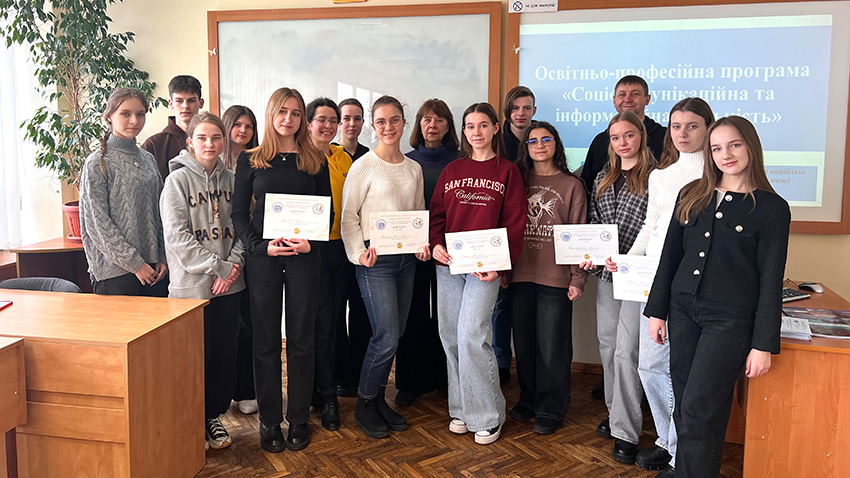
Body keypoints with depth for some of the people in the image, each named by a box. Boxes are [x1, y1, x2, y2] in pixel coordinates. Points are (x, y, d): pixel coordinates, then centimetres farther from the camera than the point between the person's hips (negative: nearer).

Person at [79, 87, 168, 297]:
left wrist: (163, 258, 4)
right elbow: (97, 224, -10)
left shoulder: (148, 159, 11)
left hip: (154, 267, 5)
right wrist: (134, 263, -12)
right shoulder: (97, 163, -5)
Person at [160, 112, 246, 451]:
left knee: (225, 352, 9)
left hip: (229, 285, 4)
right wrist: (217, 267, -15)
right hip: (191, 285, -4)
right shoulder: (178, 180, -4)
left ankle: (214, 414, 26)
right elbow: (177, 236, -11)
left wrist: (235, 263, -7)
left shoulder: (230, 180, 10)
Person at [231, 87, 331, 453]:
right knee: (266, 340, 5)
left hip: (304, 256, 0)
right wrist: (260, 245, -12)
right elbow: (239, 213, 4)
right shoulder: (250, 160, 7)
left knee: (301, 338, 5)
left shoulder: (315, 161, 9)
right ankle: (269, 421, 16)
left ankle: (298, 420, 17)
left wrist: (311, 242, -10)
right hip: (263, 257, 0)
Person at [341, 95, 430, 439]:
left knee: (394, 335, 10)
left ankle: (379, 399, 27)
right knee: (387, 338, -8)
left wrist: (423, 243, 1)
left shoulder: (413, 168, 11)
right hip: (375, 260, -6)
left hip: (407, 259, 6)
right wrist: (359, 253, -18)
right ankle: (364, 405, 12)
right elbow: (348, 215, -6)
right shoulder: (364, 166, -5)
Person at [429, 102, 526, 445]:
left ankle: (487, 416, 5)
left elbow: (514, 223, -1)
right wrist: (435, 245, -6)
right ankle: (461, 410, 21)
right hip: (448, 264, 4)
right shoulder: (452, 170, 14)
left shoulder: (507, 171, 4)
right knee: (450, 337, 5)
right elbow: (437, 213, 13)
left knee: (471, 336, -12)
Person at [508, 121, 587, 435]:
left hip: (555, 278, -3)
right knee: (524, 341, 11)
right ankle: (528, 399, 28)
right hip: (521, 275, 3)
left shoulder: (571, 185, 4)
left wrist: (578, 278, -6)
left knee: (552, 345, 1)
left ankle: (550, 409, 16)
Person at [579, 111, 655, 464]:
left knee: (626, 351, -8)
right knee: (607, 346, 13)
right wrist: (590, 254, -2)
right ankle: (616, 413, 30)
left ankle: (626, 432, 2)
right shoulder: (603, 177, 14)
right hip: (605, 273, 6)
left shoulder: (656, 176, -6)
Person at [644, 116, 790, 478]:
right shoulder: (692, 196, 8)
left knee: (698, 410, -6)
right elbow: (670, 255, 11)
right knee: (684, 405, 11)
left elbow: (771, 280, -5)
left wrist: (764, 344, -7)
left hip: (730, 319, -4)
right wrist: (657, 310, 9)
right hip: (683, 311, 4)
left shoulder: (772, 208, -4)